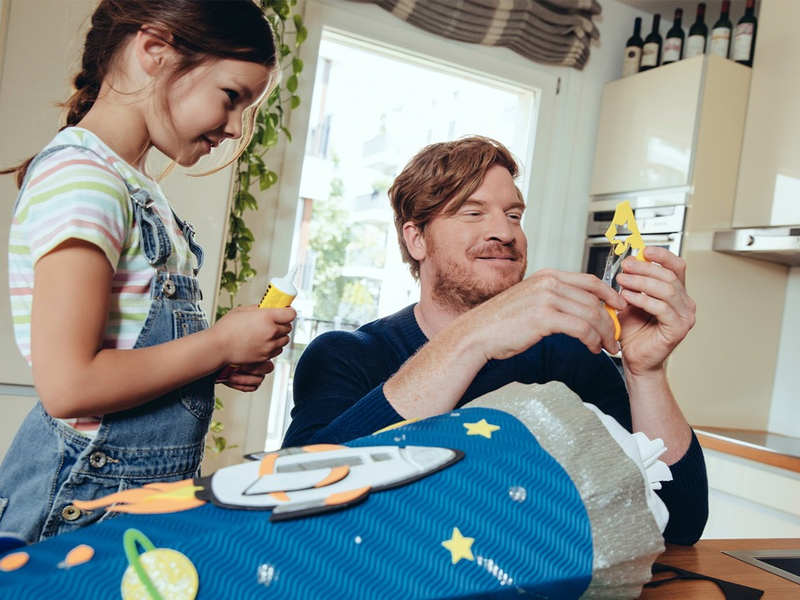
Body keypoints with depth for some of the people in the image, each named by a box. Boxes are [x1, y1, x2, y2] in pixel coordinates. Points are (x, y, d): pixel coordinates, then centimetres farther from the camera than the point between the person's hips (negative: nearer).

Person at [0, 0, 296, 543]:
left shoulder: (139, 191, 10)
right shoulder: (82, 176, -19)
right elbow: (68, 386, -24)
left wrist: (225, 365, -1)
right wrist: (221, 342, -16)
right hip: (85, 501, -9)